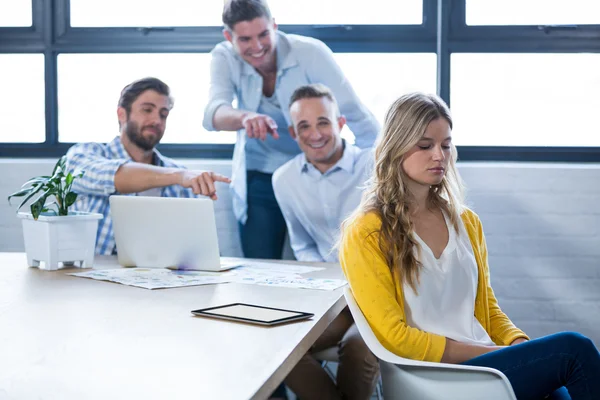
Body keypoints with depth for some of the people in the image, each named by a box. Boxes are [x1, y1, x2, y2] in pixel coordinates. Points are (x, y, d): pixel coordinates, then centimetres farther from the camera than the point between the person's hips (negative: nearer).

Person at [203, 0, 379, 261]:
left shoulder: (311, 53, -18)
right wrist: (245, 117, -51)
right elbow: (213, 114, -29)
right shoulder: (224, 58, -12)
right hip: (259, 179, 2)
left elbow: (358, 116, -18)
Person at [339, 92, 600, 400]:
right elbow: (394, 338, -8)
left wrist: (521, 345, -1)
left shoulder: (465, 221, 16)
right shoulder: (365, 233, -3)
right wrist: (496, 351, -11)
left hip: (487, 361, 5)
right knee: (573, 349, -22)